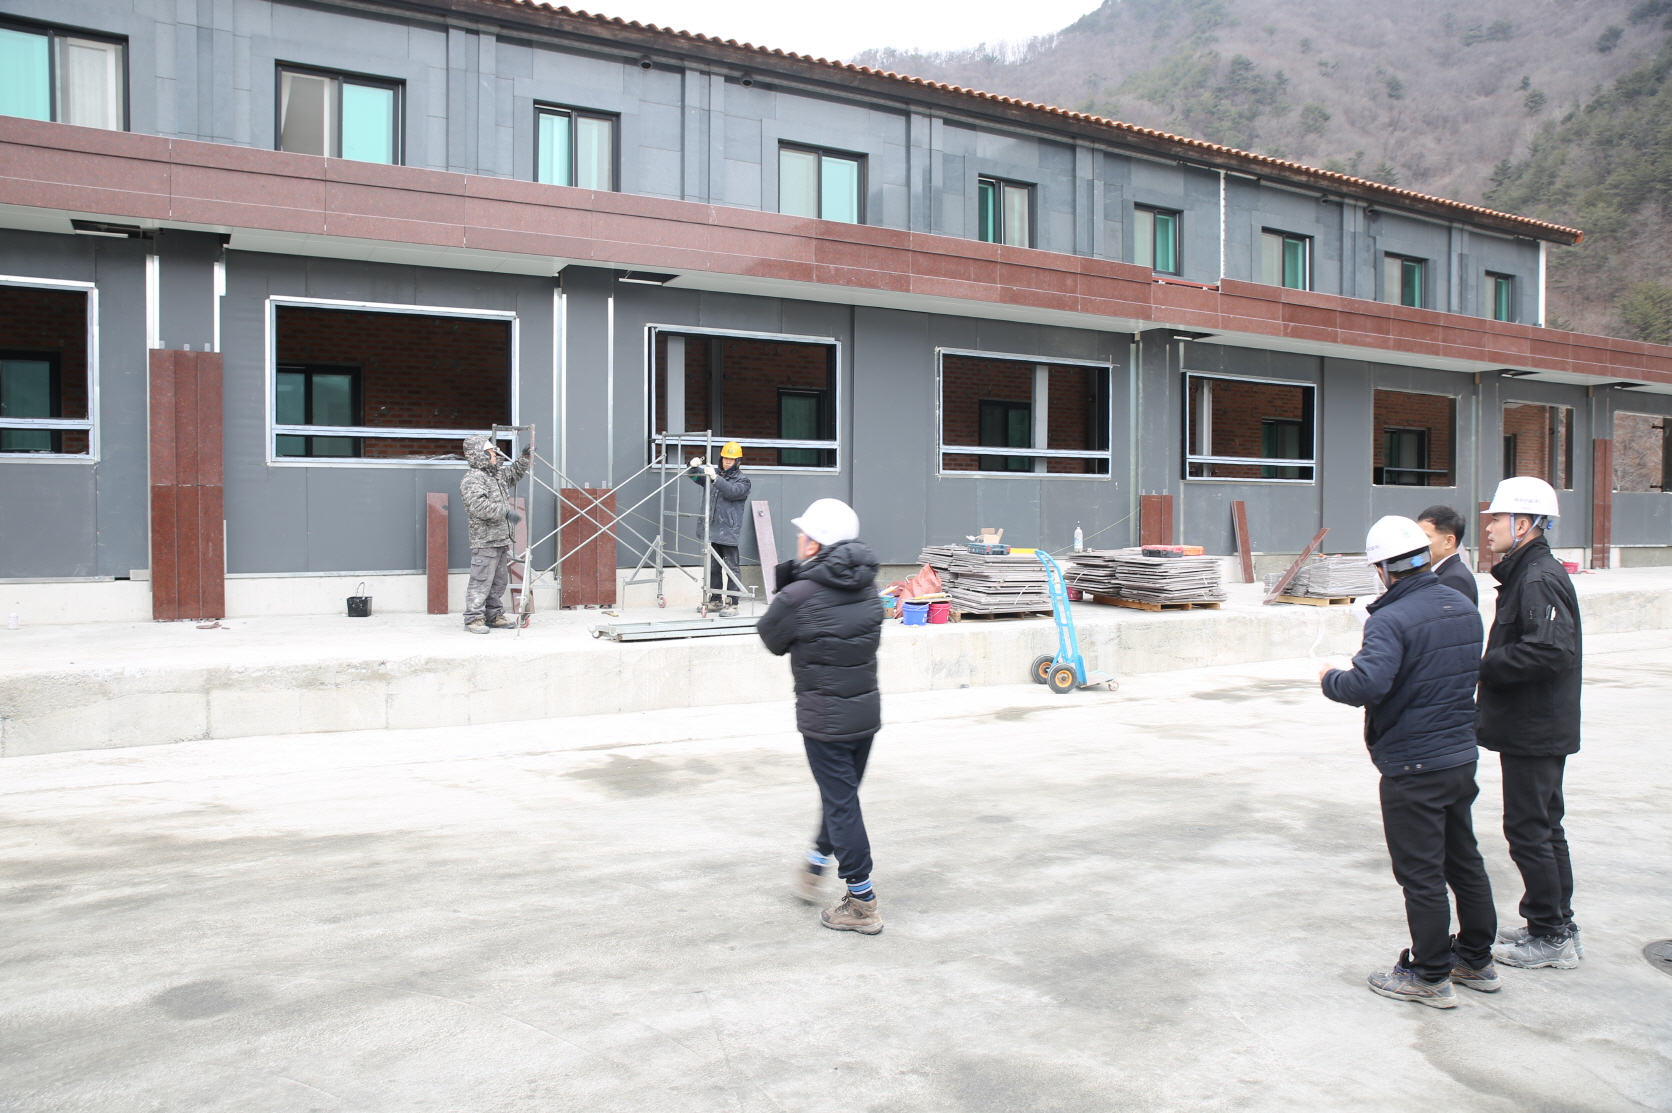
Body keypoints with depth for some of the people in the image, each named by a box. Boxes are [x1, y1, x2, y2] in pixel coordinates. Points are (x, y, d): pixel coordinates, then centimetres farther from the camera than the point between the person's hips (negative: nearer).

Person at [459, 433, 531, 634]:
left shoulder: (498, 474, 16)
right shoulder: (472, 479, -13)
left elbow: (513, 474, 38)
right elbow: (479, 506, -26)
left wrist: (525, 457, 27)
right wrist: (505, 511, -25)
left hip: (501, 540, 10)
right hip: (484, 541, -10)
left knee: (499, 581, 14)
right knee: (481, 581, -8)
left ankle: (494, 616, 22)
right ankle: (473, 618, -3)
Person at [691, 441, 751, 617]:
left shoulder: (742, 480, -2)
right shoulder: (716, 473, 12)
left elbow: (732, 492, -21)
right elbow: (697, 477, 17)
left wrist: (715, 478, -30)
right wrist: (695, 467, -6)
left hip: (729, 532, -6)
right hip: (713, 530, 6)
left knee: (731, 568, -6)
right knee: (714, 567, 14)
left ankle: (732, 604, -5)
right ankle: (715, 599, 24)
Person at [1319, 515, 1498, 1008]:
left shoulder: (1391, 620, -21)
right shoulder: (1465, 609, 6)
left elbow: (1367, 685, -32)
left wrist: (1331, 680, -13)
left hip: (1412, 767, -8)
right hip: (1462, 757, 8)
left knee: (1421, 873, 2)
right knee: (1464, 860, 20)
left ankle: (1429, 976, 12)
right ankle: (1476, 960, 33)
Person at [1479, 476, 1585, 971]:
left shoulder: (1539, 578, -19)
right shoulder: (1527, 573, 13)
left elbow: (1551, 650, -29)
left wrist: (1484, 667, -20)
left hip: (1534, 731, -11)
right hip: (1537, 726, 11)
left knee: (1528, 830, -2)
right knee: (1543, 827, 17)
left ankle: (1551, 938, 8)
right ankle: (1556, 926, 28)